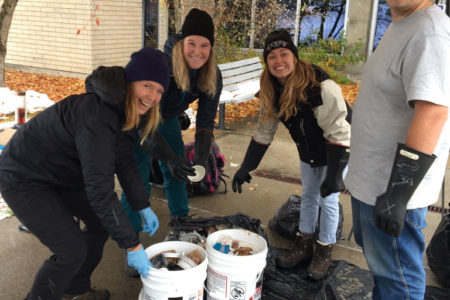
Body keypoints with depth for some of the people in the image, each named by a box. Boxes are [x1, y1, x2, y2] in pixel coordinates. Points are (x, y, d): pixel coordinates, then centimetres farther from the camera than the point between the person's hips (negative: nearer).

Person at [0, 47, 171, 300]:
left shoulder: (126, 110, -6)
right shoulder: (97, 115, -35)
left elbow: (125, 161, 5)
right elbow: (100, 188, -37)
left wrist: (144, 207, 2)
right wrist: (132, 245, -32)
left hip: (61, 174, 9)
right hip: (24, 179, -9)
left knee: (102, 222, 12)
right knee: (72, 250, -12)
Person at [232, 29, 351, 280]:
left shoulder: (321, 87, -35)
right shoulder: (272, 91, -12)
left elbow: (338, 133, -31)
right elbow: (264, 131, -5)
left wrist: (335, 175, -32)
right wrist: (246, 167, -7)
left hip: (336, 151, -6)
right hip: (308, 152, 6)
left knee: (328, 200, 3)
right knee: (309, 196, 17)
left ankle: (325, 250, 23)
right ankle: (305, 244, 33)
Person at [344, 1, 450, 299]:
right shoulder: (401, 27, 10)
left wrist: (398, 194, -28)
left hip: (393, 187, -10)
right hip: (372, 179, 10)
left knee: (396, 273, 7)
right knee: (379, 260, 26)